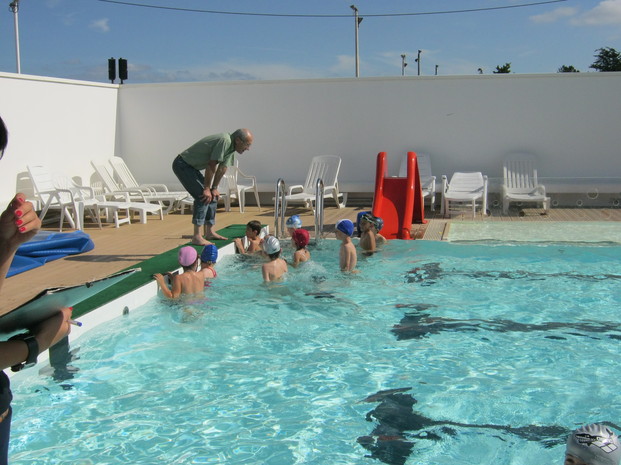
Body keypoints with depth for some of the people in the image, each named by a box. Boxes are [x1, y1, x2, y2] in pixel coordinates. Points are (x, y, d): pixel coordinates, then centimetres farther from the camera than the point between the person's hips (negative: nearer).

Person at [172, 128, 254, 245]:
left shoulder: (231, 145, 4)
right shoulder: (224, 141, -27)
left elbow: (222, 169, 10)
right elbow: (211, 166, -25)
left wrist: (214, 188, 7)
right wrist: (207, 188, -17)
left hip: (191, 167, 10)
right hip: (182, 165, -10)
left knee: (213, 196, 11)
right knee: (203, 196, -19)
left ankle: (209, 232, 19)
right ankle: (197, 237, -19)